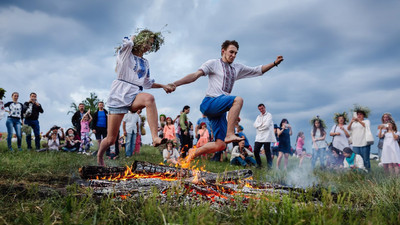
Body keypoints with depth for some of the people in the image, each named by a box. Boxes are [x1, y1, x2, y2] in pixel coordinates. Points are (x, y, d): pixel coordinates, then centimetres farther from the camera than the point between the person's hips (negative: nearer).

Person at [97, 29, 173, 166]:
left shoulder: (145, 63, 24)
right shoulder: (126, 53, 8)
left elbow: (147, 84, 33)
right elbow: (128, 43, -16)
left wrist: (163, 86, 23)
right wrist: (133, 38, 5)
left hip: (134, 95, 4)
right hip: (119, 95, -3)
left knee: (149, 98, -37)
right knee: (111, 139, -4)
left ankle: (155, 138, -47)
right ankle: (99, 157, 28)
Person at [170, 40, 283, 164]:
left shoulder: (238, 68, 21)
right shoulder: (213, 63, 5)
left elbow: (258, 70, 26)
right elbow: (195, 75, -6)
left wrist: (274, 63, 14)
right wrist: (175, 83, -19)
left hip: (220, 109, 7)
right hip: (209, 103, -6)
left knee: (220, 145, -3)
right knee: (238, 100, -31)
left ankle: (194, 153, 14)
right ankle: (230, 134, -35)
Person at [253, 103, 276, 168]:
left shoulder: (269, 115, 1)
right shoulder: (259, 116, 20)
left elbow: (266, 125, -12)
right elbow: (255, 125, 5)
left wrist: (259, 126, 0)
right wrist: (262, 124, -8)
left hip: (266, 137, -6)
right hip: (259, 137, 6)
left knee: (267, 152, -5)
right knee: (256, 151, 1)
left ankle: (269, 166, 0)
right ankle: (259, 164, 15)